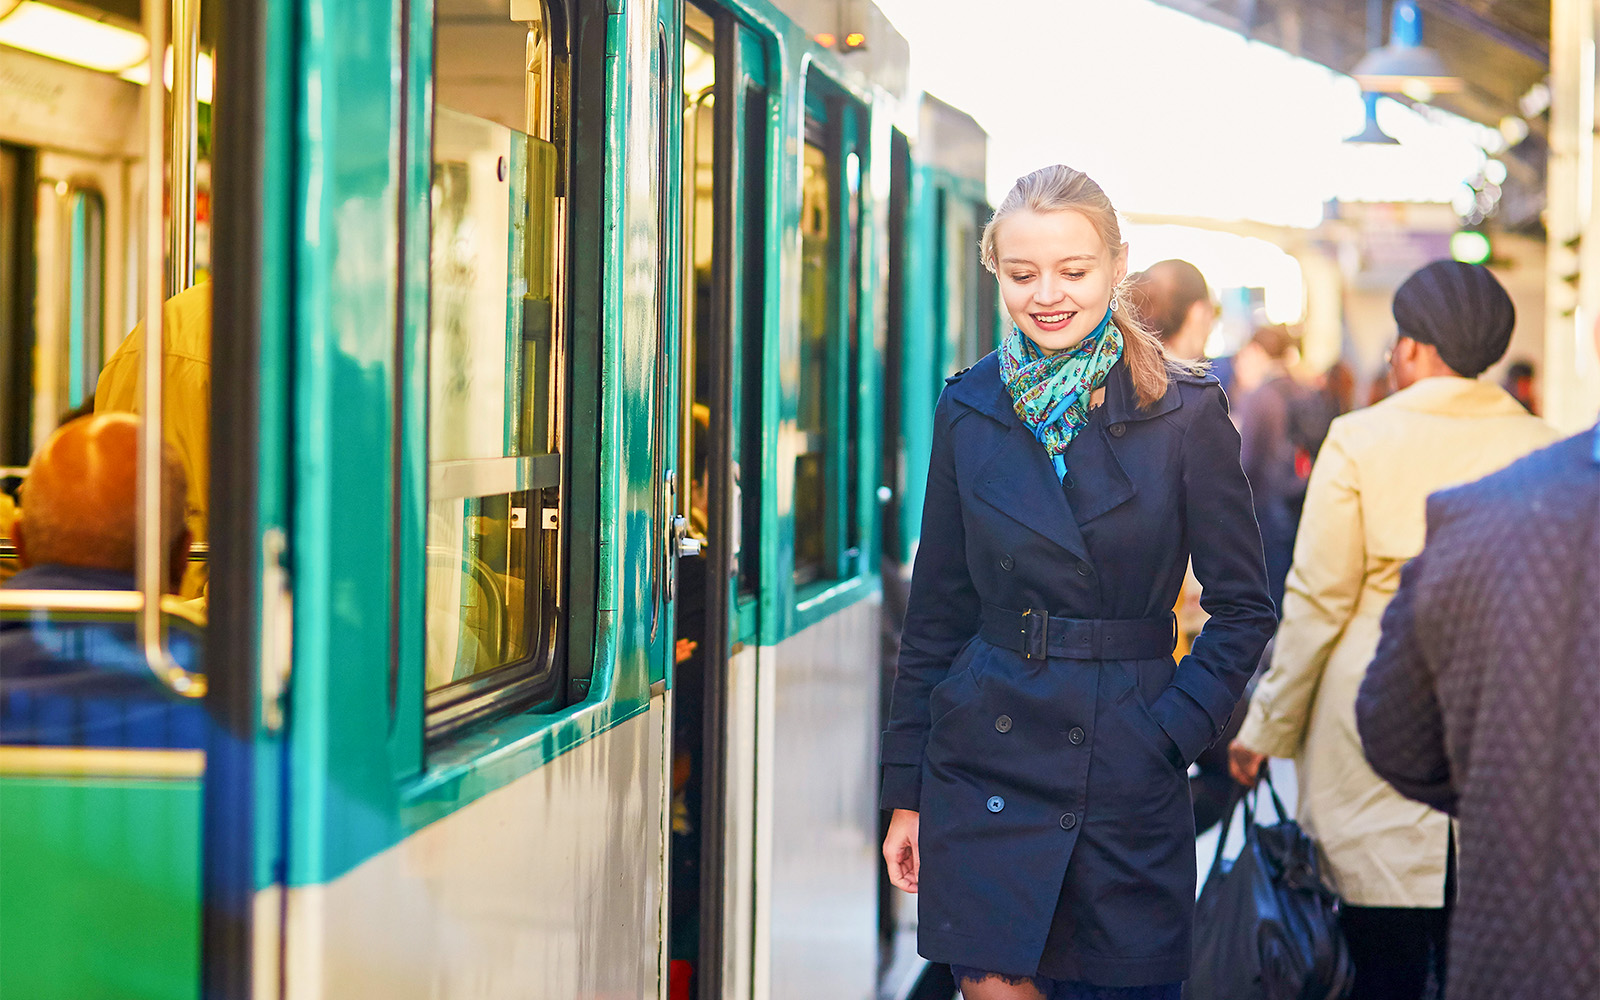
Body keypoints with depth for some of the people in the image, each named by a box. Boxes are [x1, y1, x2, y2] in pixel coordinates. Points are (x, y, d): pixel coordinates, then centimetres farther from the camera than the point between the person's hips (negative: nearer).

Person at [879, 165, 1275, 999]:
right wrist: (906, 793, 8)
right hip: (985, 764, 2)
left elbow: (1244, 608, 1)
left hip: (1128, 781, -2)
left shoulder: (1184, 413, -4)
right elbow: (936, 610, 9)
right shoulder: (971, 409, 4)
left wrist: (1170, 733, -9)